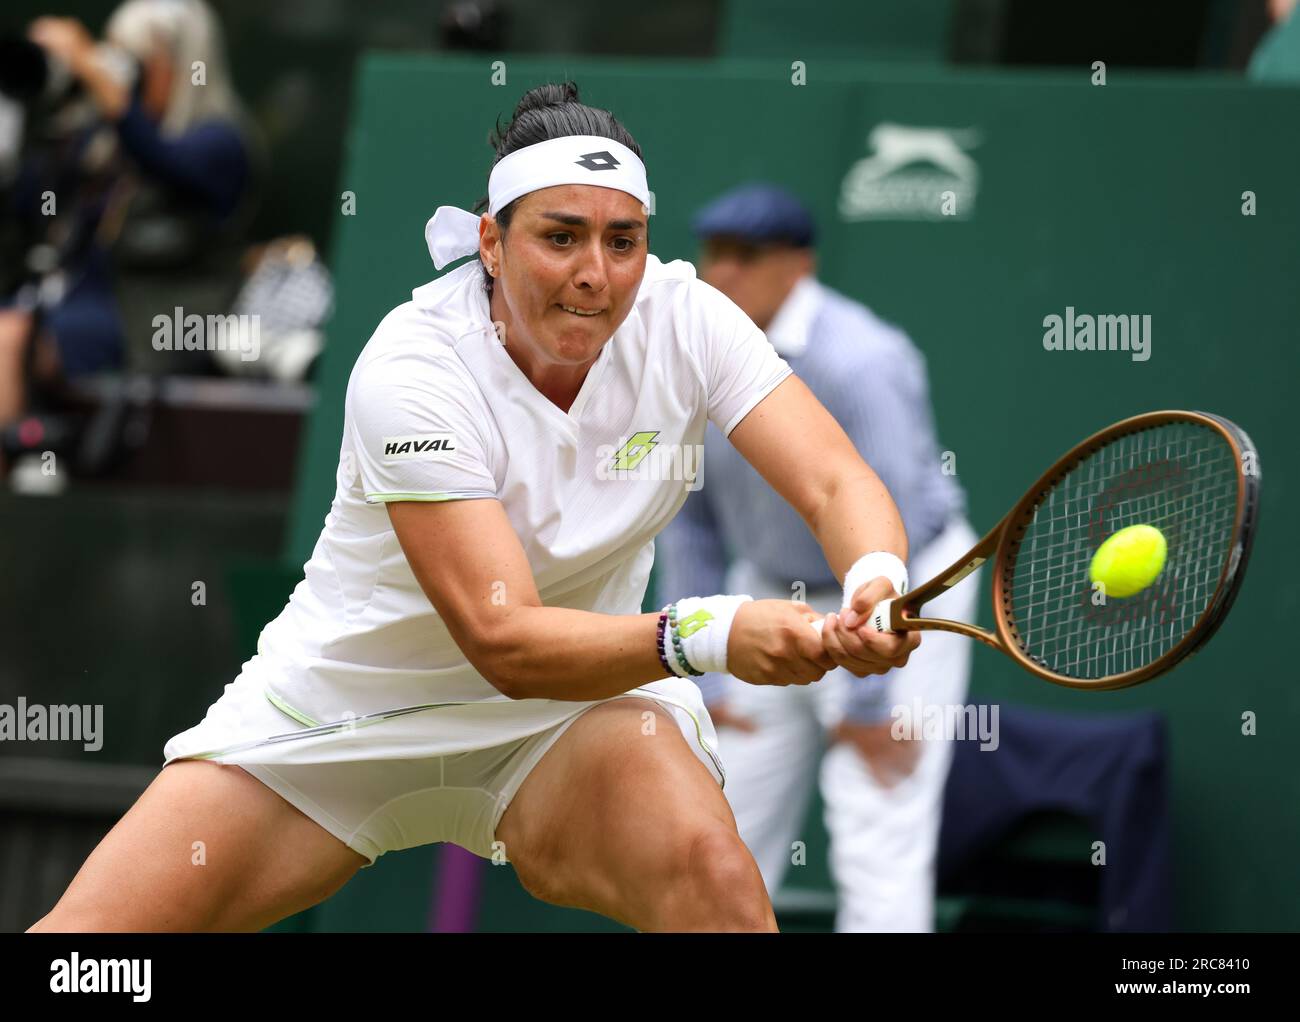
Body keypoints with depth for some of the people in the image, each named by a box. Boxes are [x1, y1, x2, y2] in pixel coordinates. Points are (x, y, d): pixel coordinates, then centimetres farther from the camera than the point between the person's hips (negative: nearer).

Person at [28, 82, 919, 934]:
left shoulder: (681, 318, -14)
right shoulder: (411, 370, -26)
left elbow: (836, 483, -21)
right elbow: (505, 641, -33)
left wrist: (875, 586, -45)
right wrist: (706, 633, -48)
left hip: (581, 688, 2)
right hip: (337, 708, -2)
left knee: (710, 874, -31)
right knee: (90, 929, -11)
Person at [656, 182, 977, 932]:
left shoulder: (857, 364, -27)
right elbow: (690, 524, 2)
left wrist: (866, 702, -23)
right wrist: (702, 675, -1)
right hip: (775, 595, 7)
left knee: (876, 846, -14)